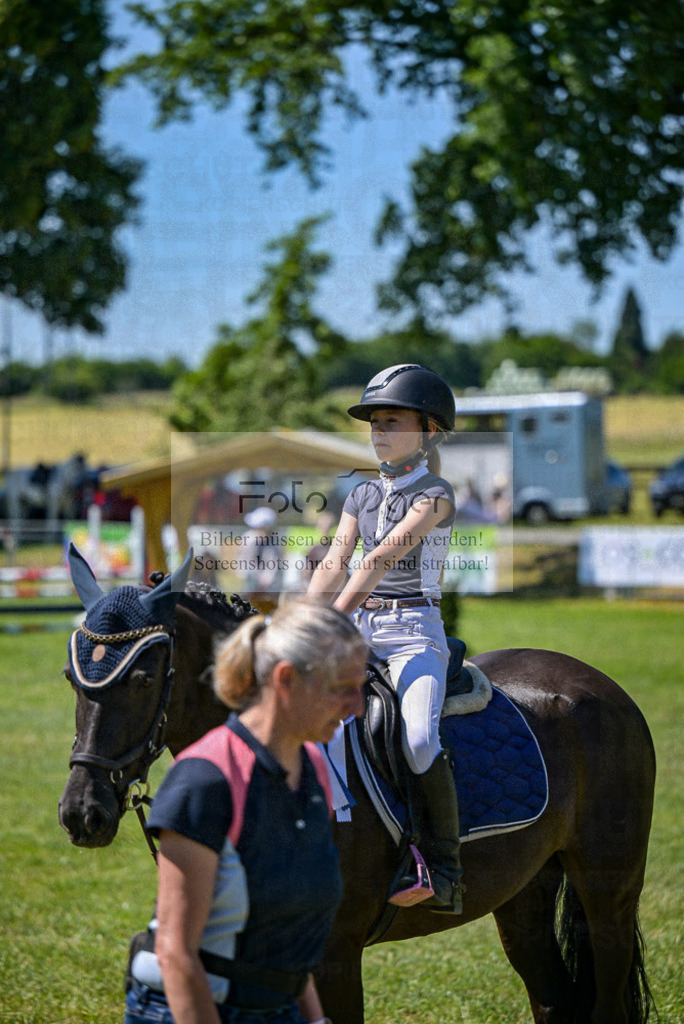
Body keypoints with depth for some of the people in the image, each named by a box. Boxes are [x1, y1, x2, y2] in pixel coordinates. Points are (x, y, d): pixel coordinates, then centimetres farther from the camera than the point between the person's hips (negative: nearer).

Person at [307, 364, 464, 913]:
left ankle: (445, 867, -18)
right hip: (358, 630, 7)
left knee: (419, 740, -30)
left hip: (415, 632, -7)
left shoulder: (435, 495, -5)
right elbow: (334, 564, 4)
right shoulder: (363, 496, 15)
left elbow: (382, 558, -17)